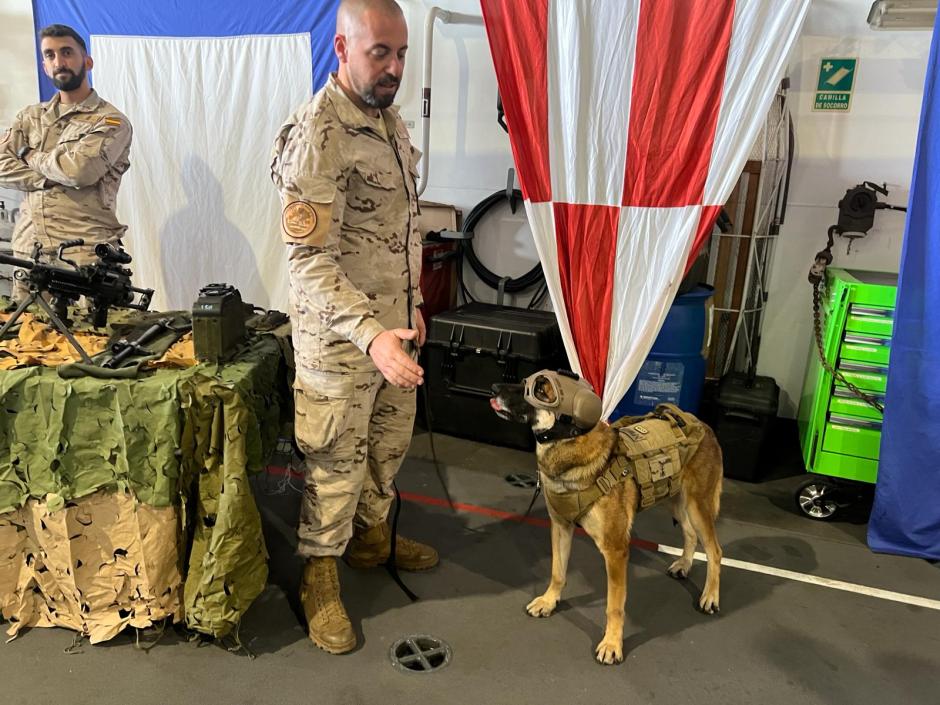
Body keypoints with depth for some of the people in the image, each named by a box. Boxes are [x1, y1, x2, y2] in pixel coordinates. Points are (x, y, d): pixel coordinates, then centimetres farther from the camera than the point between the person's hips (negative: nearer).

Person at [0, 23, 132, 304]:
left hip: (86, 251, -5)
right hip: (28, 250, 5)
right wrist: (50, 177, -9)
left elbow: (81, 169, -16)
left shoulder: (110, 121, 0)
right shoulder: (30, 117, 18)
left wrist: (33, 158, 1)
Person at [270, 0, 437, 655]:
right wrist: (371, 334, -37)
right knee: (337, 461, 6)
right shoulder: (318, 135, -21)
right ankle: (320, 575, 27)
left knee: (391, 441, 21)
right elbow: (309, 259, -26)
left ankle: (373, 535, 43)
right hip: (341, 336, -8)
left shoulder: (392, 122, 7)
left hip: (393, 326, 8)